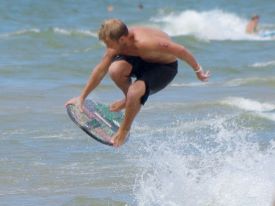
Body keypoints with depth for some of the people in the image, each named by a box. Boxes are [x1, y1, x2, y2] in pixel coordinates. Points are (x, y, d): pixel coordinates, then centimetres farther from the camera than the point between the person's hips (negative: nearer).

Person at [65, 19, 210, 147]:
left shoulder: (145, 43, -40)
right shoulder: (115, 44, -18)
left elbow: (181, 51, -30)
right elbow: (100, 70, -4)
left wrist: (198, 70, -15)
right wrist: (82, 97, 0)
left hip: (164, 67, -6)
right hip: (142, 61, 6)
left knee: (134, 92, -32)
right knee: (115, 70, -26)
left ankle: (124, 130, -4)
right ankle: (129, 100, 6)